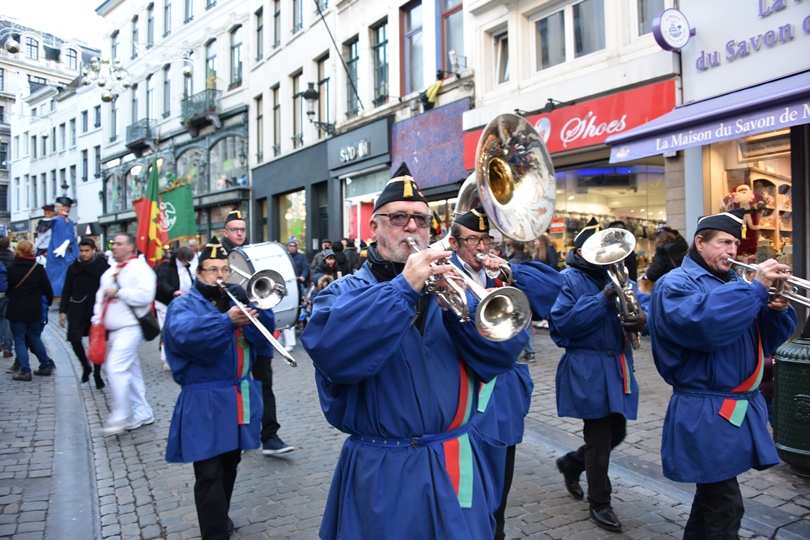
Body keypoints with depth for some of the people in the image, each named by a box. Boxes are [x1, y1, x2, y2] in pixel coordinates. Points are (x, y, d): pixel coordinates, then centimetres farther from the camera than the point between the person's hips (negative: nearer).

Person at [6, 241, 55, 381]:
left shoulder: (11, 269, -6)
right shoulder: (38, 268, -4)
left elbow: (7, 289, 4)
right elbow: (47, 288, -1)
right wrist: (48, 302, 15)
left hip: (16, 310, -2)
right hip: (34, 309, 3)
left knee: (19, 340, 4)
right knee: (35, 338, 16)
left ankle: (25, 371, 0)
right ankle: (46, 366, 19)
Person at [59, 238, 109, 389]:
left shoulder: (103, 267, -4)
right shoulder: (73, 268, 6)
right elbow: (66, 291, 9)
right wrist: (63, 311, 4)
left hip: (97, 310, -2)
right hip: (77, 310, 2)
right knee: (75, 339, -8)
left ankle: (97, 374, 20)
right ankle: (86, 366, 18)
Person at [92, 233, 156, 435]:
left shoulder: (140, 268, -9)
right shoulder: (110, 271, 18)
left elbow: (145, 295, -22)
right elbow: (100, 296, 20)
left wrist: (118, 292, -17)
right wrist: (97, 319, 9)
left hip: (129, 328, -9)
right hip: (112, 329, 9)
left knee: (116, 368, -16)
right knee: (130, 370, 12)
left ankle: (119, 417, -7)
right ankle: (142, 413, 21)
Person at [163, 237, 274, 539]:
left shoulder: (236, 299, 11)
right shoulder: (184, 304, -5)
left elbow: (264, 332, -2)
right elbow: (185, 333, -28)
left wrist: (248, 308, -19)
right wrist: (227, 320, -40)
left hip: (240, 396, 6)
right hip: (205, 402, -6)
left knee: (230, 464, 20)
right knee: (210, 474, -6)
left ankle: (220, 515, 40)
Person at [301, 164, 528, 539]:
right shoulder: (345, 292, -1)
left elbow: (502, 353, -5)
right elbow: (333, 354, -23)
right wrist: (403, 288, -25)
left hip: (456, 466, 3)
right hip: (383, 474, -2)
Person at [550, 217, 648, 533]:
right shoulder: (569, 279, -9)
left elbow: (640, 305, 10)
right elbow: (563, 322, -20)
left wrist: (643, 317, -14)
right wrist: (604, 298, -23)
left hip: (617, 366, 7)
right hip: (588, 370, -7)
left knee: (616, 433, 16)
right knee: (599, 439, 1)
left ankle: (572, 463, 41)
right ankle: (599, 503, 21)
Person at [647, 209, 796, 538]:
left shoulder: (733, 283, 16)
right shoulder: (676, 284, -9)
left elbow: (766, 339, 14)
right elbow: (703, 322, -31)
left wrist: (779, 309, -6)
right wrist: (757, 288, -25)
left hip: (741, 408, 9)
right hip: (706, 416, -8)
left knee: (713, 496, 20)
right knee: (724, 510, -5)